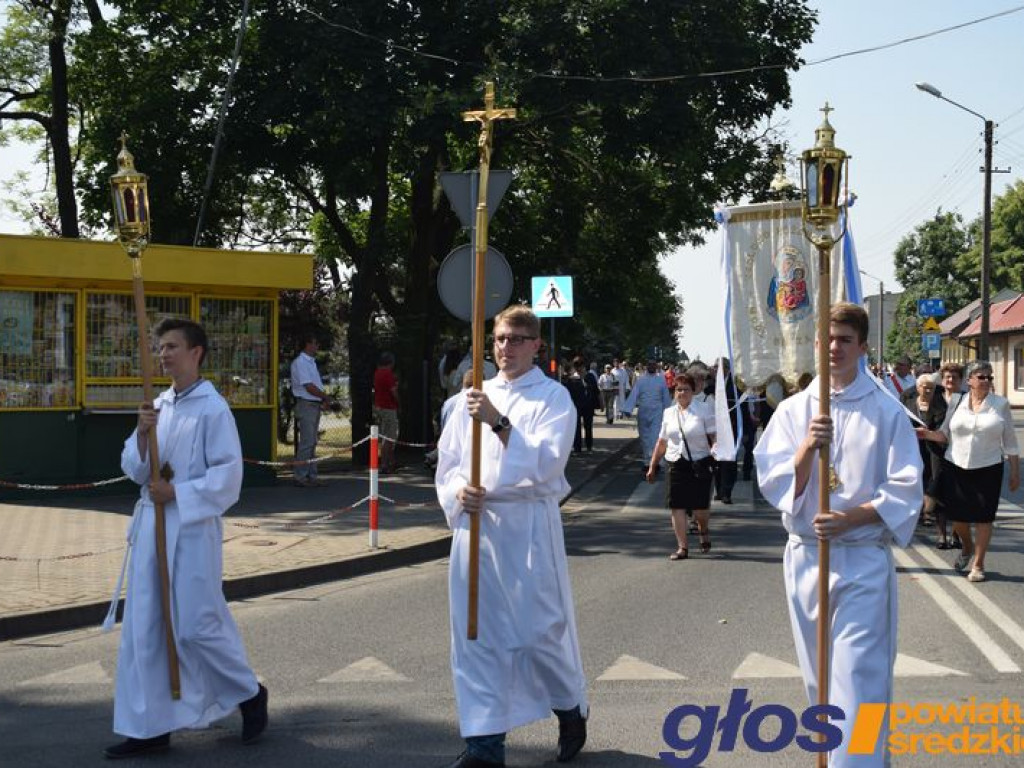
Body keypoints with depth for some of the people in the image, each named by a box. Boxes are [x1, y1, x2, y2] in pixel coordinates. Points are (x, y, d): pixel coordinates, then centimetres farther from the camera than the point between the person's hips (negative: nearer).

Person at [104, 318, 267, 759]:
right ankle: (149, 726, 16)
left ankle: (249, 694, 21)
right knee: (143, 629, 8)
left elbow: (228, 476, -13)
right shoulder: (158, 406, 12)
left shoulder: (212, 408, -9)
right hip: (150, 525, 7)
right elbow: (134, 469, 9)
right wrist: (143, 434, -9)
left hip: (192, 527, -7)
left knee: (197, 626, -3)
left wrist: (176, 493, -16)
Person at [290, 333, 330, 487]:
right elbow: (309, 387, -18)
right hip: (306, 405, -9)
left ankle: (311, 476, 15)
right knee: (306, 442, -9)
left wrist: (324, 400, 3)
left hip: (315, 405, 9)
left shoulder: (311, 362, 18)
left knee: (312, 442, 11)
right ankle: (300, 477, -6)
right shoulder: (300, 362, -12)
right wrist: (326, 397, -7)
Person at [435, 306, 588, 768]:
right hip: (475, 521, 5)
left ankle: (572, 709, 28)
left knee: (541, 628, -2)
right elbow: (448, 461, 15)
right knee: (477, 634, 4)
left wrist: (499, 422, -24)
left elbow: (547, 462, -15)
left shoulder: (552, 396, -1)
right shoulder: (475, 396, 13)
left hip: (528, 524, -4)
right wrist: (458, 491, -7)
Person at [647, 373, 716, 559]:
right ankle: (682, 547, 6)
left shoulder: (704, 411, -1)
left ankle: (703, 530, 32)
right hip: (676, 465, 4)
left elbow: (714, 437, -6)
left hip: (699, 465, -4)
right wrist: (652, 466, 18)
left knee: (700, 507, -2)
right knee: (677, 506, -1)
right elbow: (662, 442, 17)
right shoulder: (669, 413, 11)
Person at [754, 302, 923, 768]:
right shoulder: (794, 410, 4)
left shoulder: (886, 412, -3)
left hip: (863, 559, -3)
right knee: (818, 676, 15)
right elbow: (774, 484, -1)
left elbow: (905, 490, -5)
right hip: (805, 555, 3)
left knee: (859, 679, -8)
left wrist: (851, 518, -18)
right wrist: (807, 448, -18)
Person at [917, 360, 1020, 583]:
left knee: (983, 516, 0)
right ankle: (967, 547, 36)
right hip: (956, 466, 2)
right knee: (956, 515, 5)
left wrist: (1015, 471, 3)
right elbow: (945, 434, 9)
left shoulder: (1001, 404, 1)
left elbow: (1010, 441, 4)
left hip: (987, 468, -1)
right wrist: (928, 434, -11)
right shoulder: (957, 403, 5)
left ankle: (978, 564, 13)